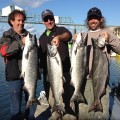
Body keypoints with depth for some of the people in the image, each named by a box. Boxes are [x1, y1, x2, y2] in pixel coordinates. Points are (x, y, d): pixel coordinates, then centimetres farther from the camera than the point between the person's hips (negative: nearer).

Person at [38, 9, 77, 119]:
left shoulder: (61, 30, -1)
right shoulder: (42, 37, 16)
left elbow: (68, 35, -26)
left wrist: (58, 37, -47)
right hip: (47, 72, 5)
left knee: (65, 94, 1)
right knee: (50, 96, 12)